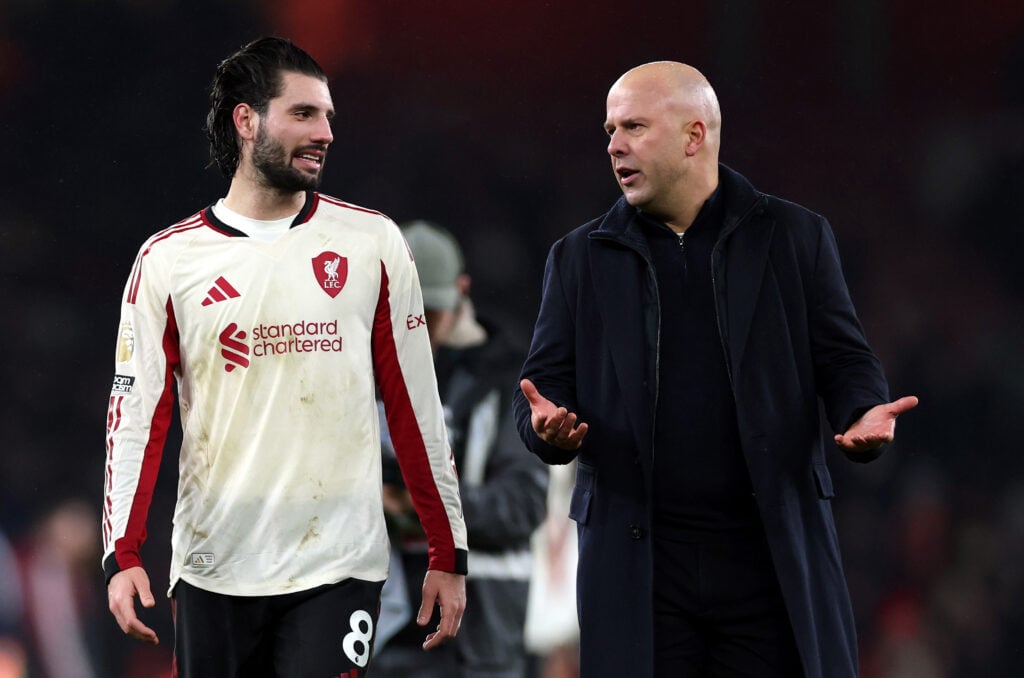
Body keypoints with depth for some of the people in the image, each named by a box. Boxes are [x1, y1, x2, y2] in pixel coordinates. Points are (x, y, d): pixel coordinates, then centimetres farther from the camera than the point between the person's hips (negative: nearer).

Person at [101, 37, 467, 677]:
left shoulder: (372, 244, 4)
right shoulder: (169, 259, 4)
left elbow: (415, 406, 6)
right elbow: (137, 412, 2)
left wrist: (449, 554, 5)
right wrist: (123, 555, -9)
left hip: (337, 569, -1)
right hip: (212, 570, 1)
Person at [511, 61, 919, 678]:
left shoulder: (796, 238, 8)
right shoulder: (581, 258, 13)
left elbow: (846, 361, 7)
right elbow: (545, 382, 12)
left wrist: (865, 416, -15)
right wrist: (549, 425, -12)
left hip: (775, 556, -1)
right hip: (637, 565, 1)